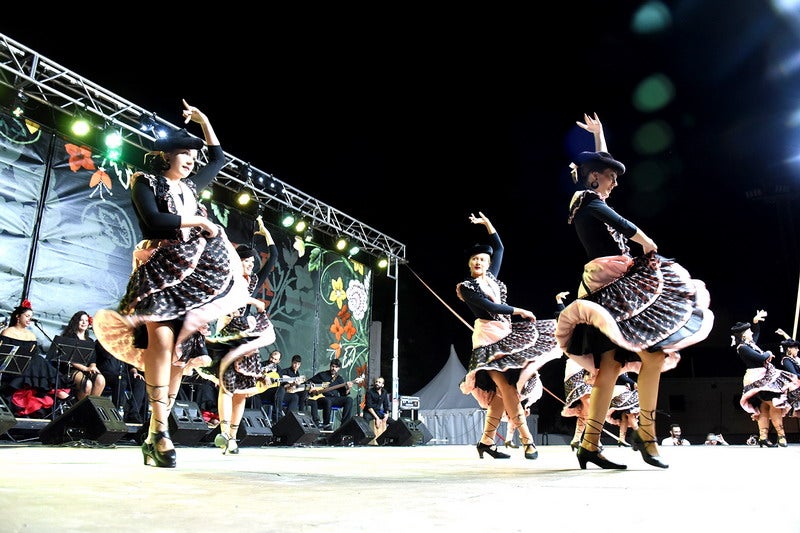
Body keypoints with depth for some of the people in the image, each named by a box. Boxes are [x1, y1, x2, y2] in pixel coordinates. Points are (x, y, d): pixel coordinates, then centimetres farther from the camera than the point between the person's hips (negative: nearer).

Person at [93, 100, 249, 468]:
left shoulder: (189, 187, 20)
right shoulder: (145, 182, 5)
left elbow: (218, 159, 35)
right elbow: (153, 221, -13)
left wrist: (204, 122, 32)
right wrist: (198, 222, -5)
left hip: (192, 275, 6)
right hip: (159, 272, -5)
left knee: (181, 350, -2)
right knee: (161, 339, -23)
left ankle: (154, 437, 3)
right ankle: (160, 431, -23)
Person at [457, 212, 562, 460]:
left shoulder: (491, 277, 17)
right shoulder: (466, 287, -1)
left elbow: (500, 248, 25)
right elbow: (488, 306, -11)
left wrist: (487, 223, 25)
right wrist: (518, 311, -7)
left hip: (506, 334, 7)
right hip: (488, 336, -7)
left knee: (502, 391, 0)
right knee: (507, 387, -17)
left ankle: (487, 441, 7)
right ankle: (527, 440, -18)